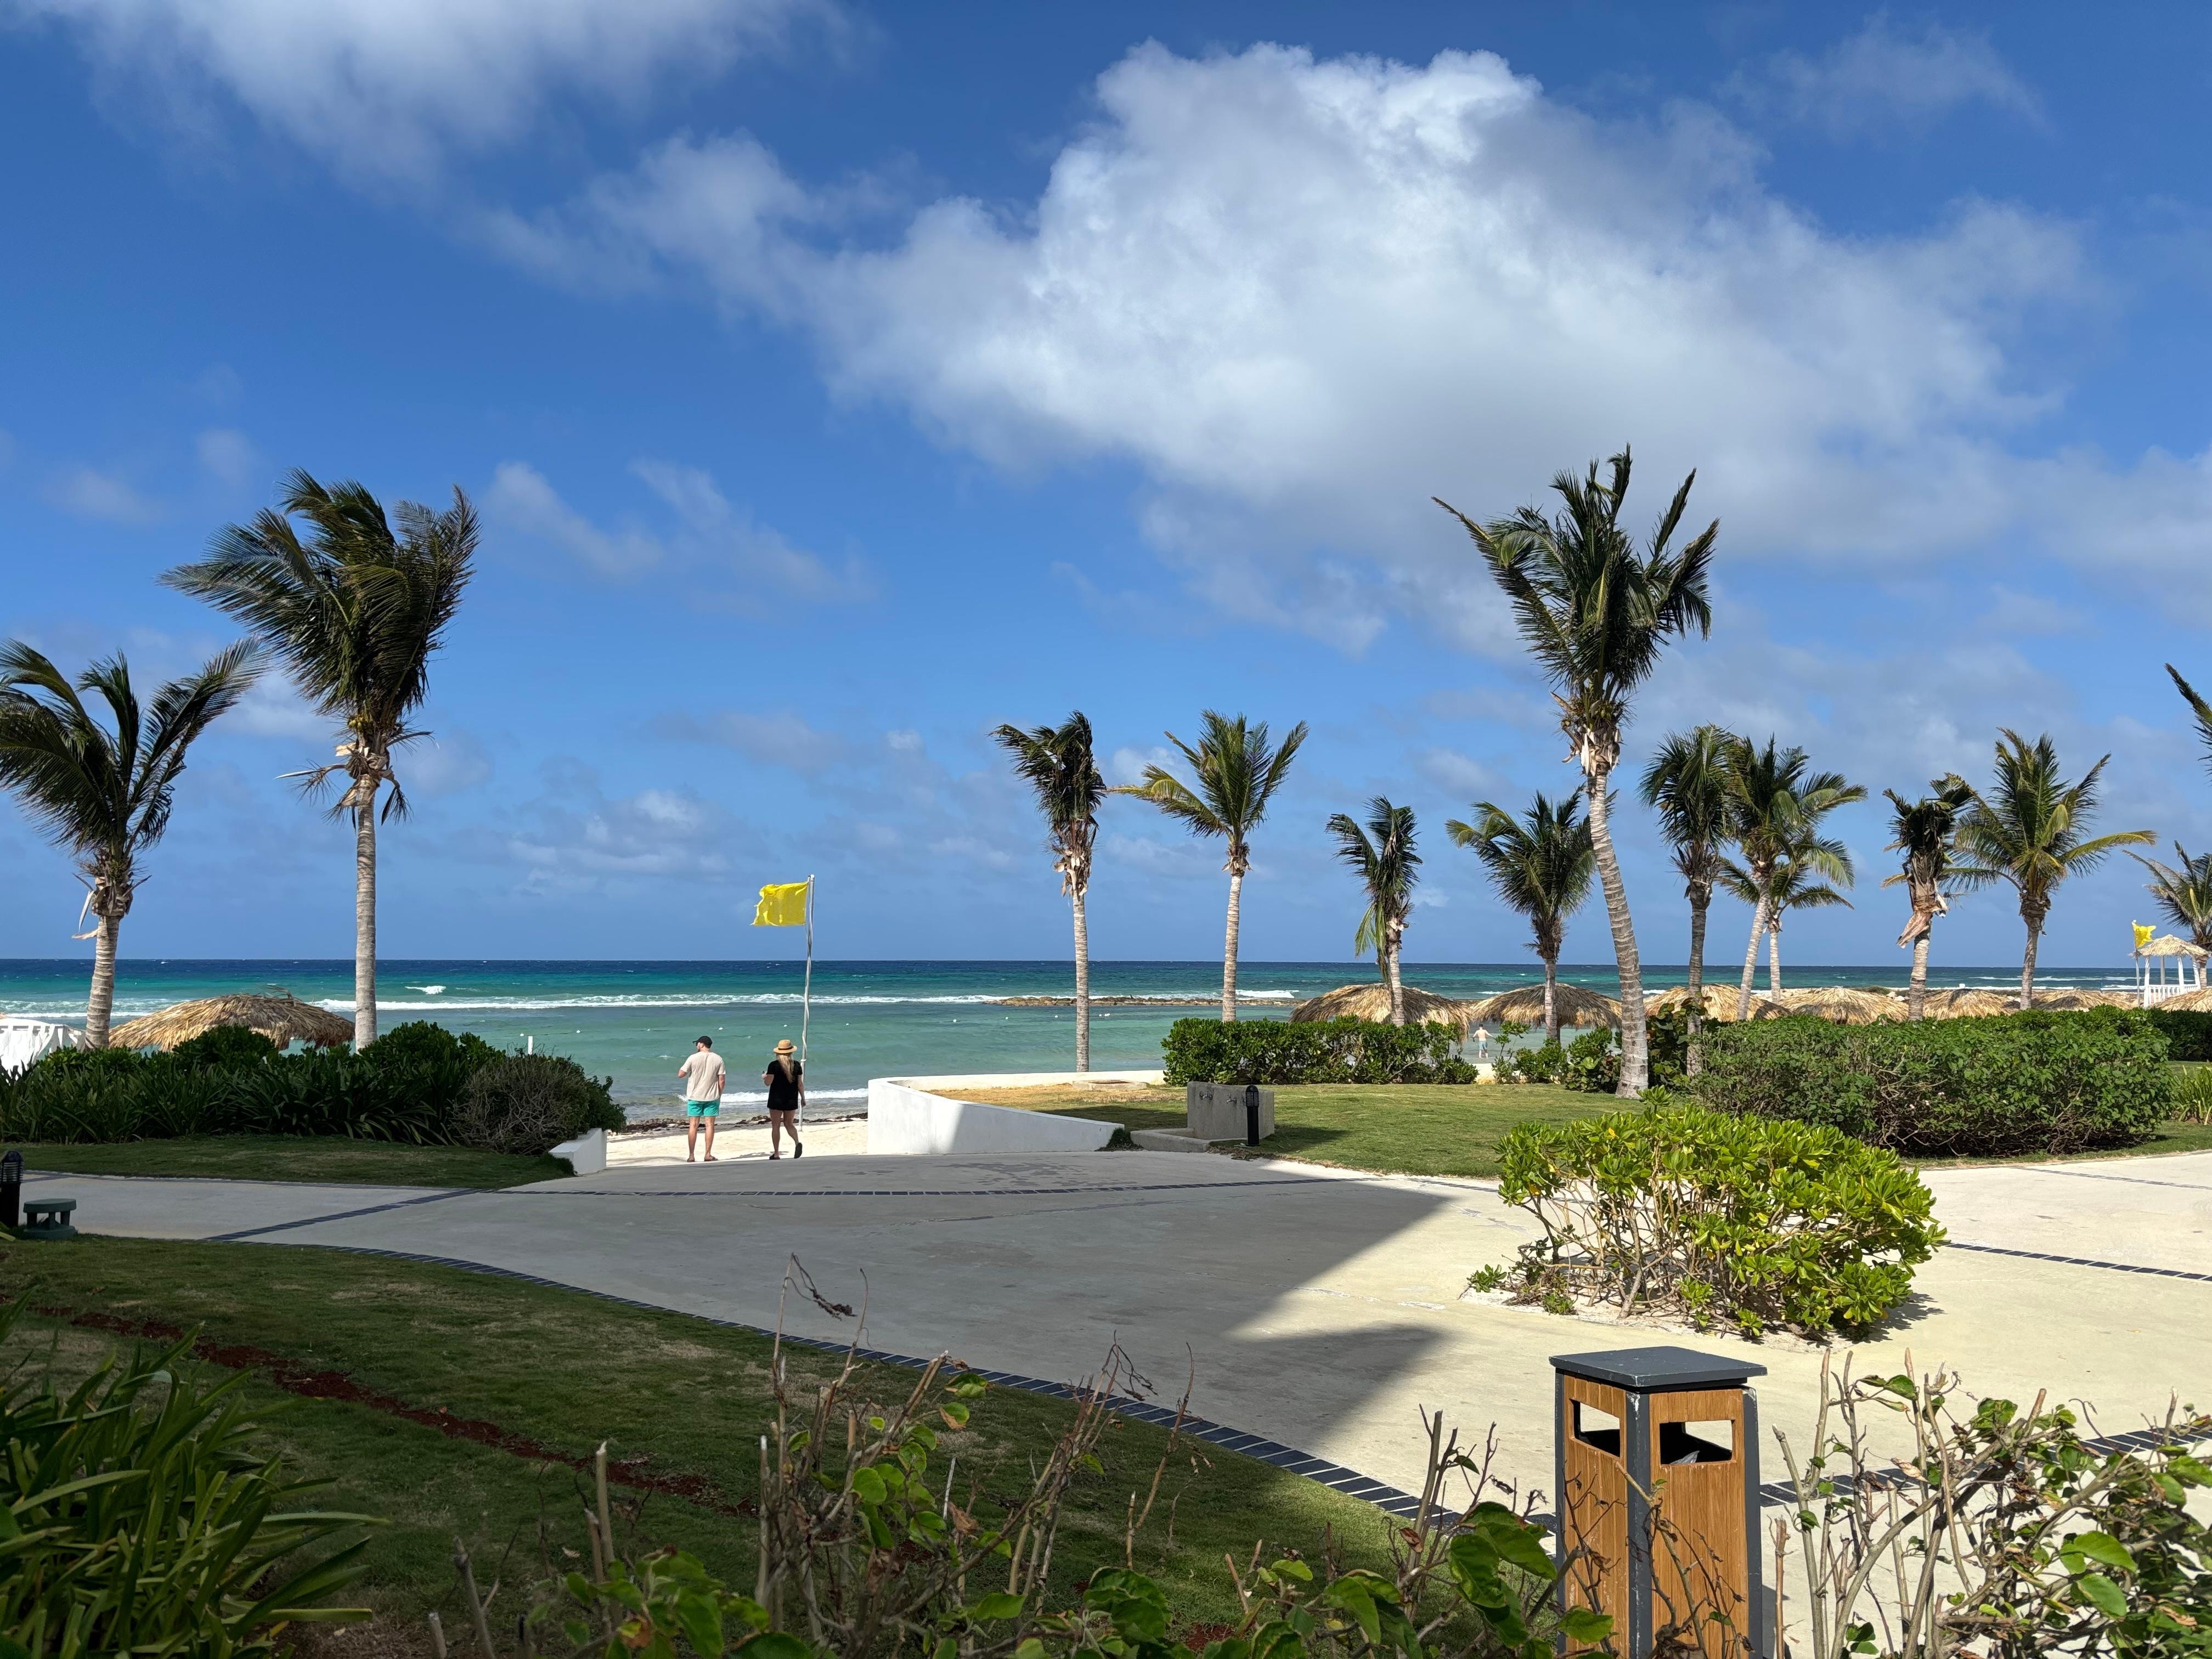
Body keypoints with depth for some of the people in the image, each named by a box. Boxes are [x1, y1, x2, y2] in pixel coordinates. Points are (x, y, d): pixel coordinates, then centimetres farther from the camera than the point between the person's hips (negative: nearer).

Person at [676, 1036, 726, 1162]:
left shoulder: (693, 1058, -8)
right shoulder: (718, 1059, -2)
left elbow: (680, 1074, -4)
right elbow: (721, 1080, -2)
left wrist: (685, 1066, 13)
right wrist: (719, 1095, 8)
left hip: (695, 1096, -1)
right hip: (712, 1097, 1)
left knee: (693, 1126, 4)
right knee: (710, 1125, 5)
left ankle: (691, 1156, 5)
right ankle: (708, 1154, 4)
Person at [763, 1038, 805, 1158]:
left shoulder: (774, 1065, -10)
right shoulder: (797, 1065, 0)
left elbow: (768, 1083, -10)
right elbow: (800, 1084, 2)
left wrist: (764, 1077, 12)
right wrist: (803, 1098, 12)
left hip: (776, 1099, -3)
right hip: (792, 1100, 3)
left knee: (776, 1126, 6)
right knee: (789, 1124, 15)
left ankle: (776, 1154, 7)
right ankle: (798, 1143, -12)